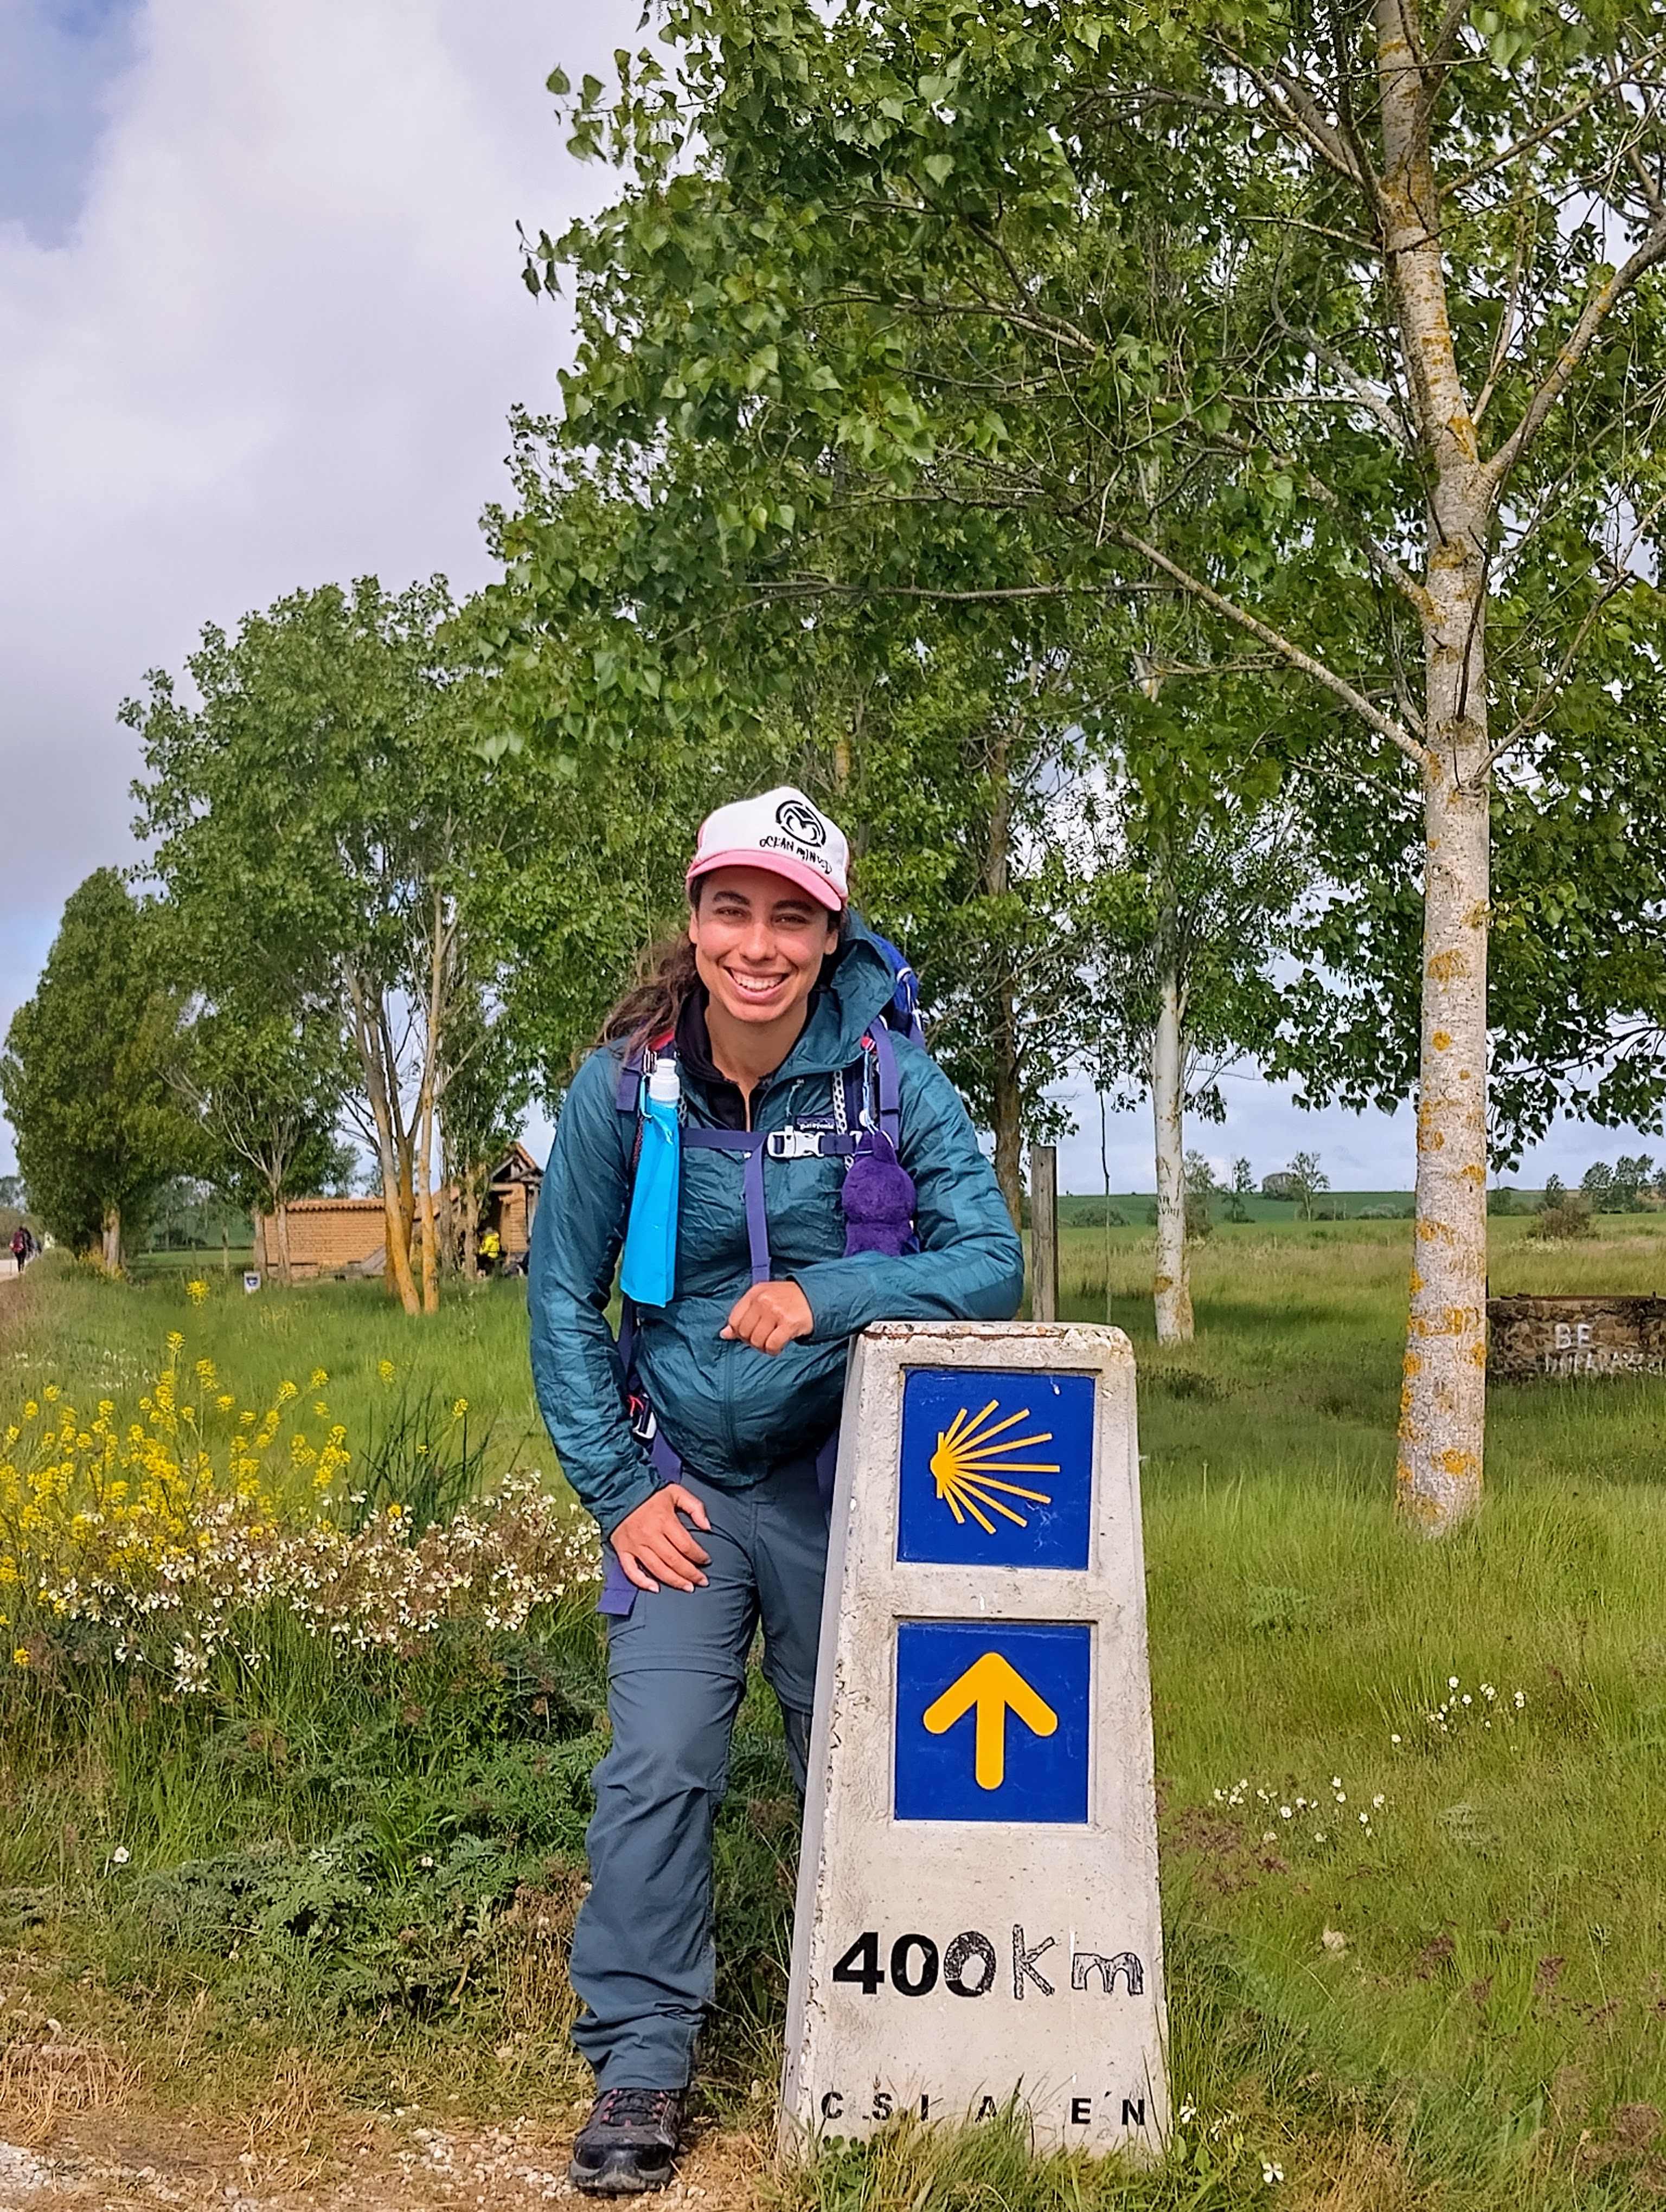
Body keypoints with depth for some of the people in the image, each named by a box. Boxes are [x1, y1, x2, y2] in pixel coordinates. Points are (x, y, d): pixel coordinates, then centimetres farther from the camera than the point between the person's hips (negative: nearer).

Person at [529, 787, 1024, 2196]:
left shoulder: (890, 1077, -13)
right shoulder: (624, 1085, -10)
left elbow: (993, 1264, -16)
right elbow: (562, 1299, -1)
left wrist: (826, 1293, -30)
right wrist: (615, 1487, -5)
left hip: (846, 1473, 0)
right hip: (682, 1479, 0)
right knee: (660, 1763, -9)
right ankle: (642, 2062, 7)